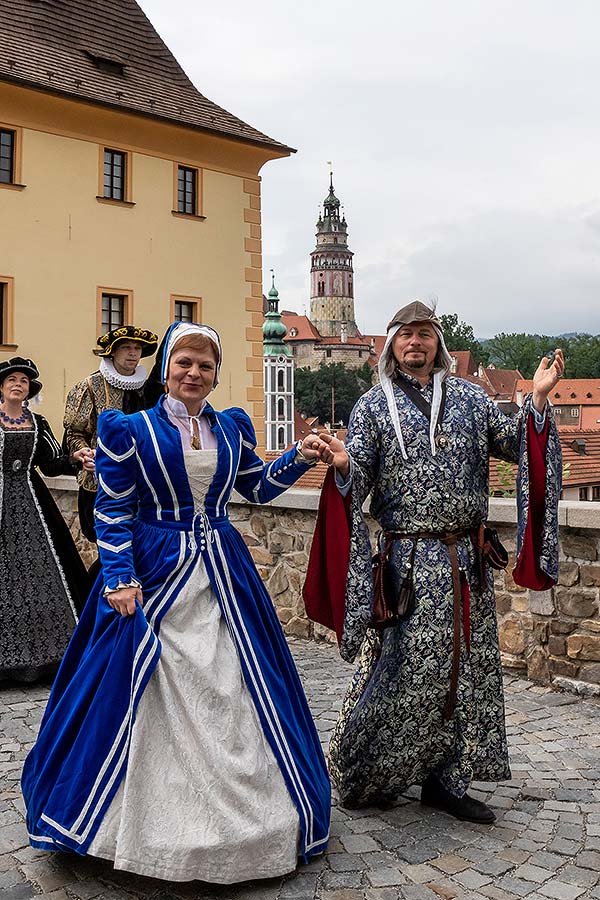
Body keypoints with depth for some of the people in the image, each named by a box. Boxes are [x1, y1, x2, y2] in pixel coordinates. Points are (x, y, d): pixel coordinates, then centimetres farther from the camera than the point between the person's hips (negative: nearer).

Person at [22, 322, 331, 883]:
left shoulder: (231, 428, 9)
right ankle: (154, 822, 21)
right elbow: (112, 512, -4)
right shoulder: (130, 429, -3)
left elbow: (256, 488, 17)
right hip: (155, 574, -4)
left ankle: (236, 812, 26)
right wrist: (120, 579, -11)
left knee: (236, 695, 8)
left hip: (224, 577, 4)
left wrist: (299, 458, 4)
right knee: (152, 699, 2)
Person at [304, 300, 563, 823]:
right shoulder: (374, 405, 2)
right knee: (408, 667, -3)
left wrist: (537, 400, -3)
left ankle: (445, 781, 24)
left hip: (468, 559, 5)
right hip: (410, 559, -4)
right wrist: (342, 465, -27)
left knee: (466, 666, 9)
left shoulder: (470, 397, 12)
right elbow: (358, 479, -5)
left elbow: (512, 445, 9)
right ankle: (359, 776, 17)